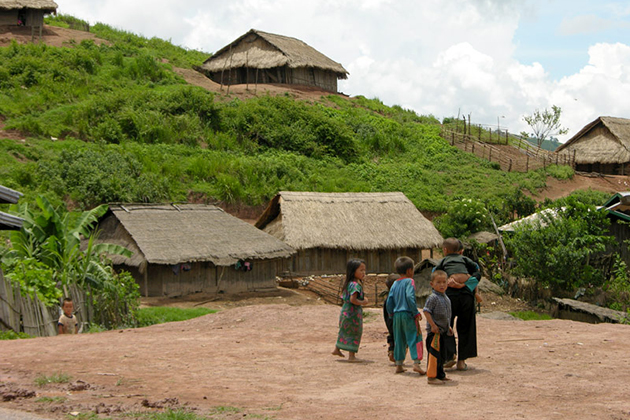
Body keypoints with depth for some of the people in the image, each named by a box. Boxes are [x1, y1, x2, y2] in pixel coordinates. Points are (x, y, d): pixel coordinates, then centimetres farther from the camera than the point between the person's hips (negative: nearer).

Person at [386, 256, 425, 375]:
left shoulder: (395, 284, 11)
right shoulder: (409, 281, -9)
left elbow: (389, 301, 10)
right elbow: (410, 297, -21)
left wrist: (392, 314, 22)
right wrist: (416, 312, -16)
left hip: (397, 315, 6)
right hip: (408, 314, -6)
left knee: (399, 340, 12)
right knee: (414, 338, -4)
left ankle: (399, 365, 15)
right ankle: (416, 363, -14)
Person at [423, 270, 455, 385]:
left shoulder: (446, 298, 14)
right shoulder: (433, 298, -14)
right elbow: (426, 311, -18)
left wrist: (449, 327, 18)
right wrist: (433, 325, -21)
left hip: (444, 331, 9)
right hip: (435, 331, -9)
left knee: (443, 354, 16)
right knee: (435, 354, -7)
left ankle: (440, 374, 29)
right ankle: (431, 377, -2)